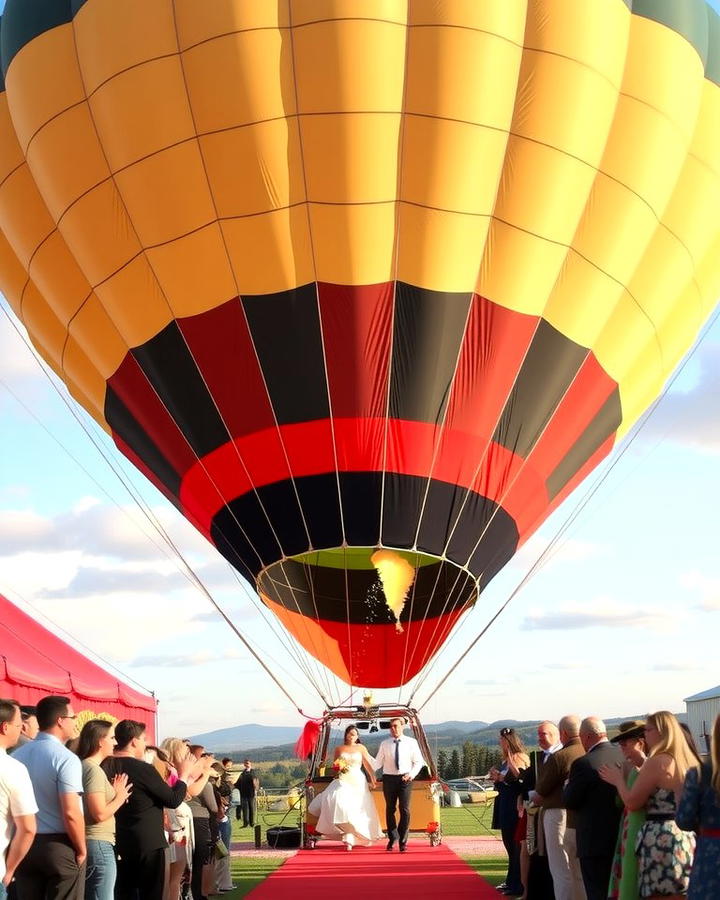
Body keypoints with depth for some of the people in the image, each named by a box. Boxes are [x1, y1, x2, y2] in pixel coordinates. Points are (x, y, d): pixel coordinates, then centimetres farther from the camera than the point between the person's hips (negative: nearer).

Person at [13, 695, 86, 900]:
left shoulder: (17, 755, 5)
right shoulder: (66, 758, -14)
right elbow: (71, 813, -20)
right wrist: (82, 850, -7)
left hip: (23, 845, 6)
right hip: (60, 846, -6)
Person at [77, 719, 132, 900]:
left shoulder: (85, 766, 13)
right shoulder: (93, 769, -16)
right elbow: (100, 814, -22)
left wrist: (115, 794, 10)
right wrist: (120, 798, -7)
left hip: (91, 843, 10)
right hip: (98, 844, -10)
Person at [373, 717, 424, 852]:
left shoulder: (411, 742, 3)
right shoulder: (385, 743, 5)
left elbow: (419, 761, 5)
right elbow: (378, 762, 5)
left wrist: (412, 774, -9)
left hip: (405, 779, -1)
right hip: (389, 778, 1)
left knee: (405, 810, -6)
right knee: (390, 809, 10)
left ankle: (403, 841, 5)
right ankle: (392, 838, 27)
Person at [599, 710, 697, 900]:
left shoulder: (657, 761, -13)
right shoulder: (688, 760, 12)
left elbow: (632, 802, -11)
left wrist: (618, 779, 6)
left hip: (661, 840, -8)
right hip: (688, 839, 8)